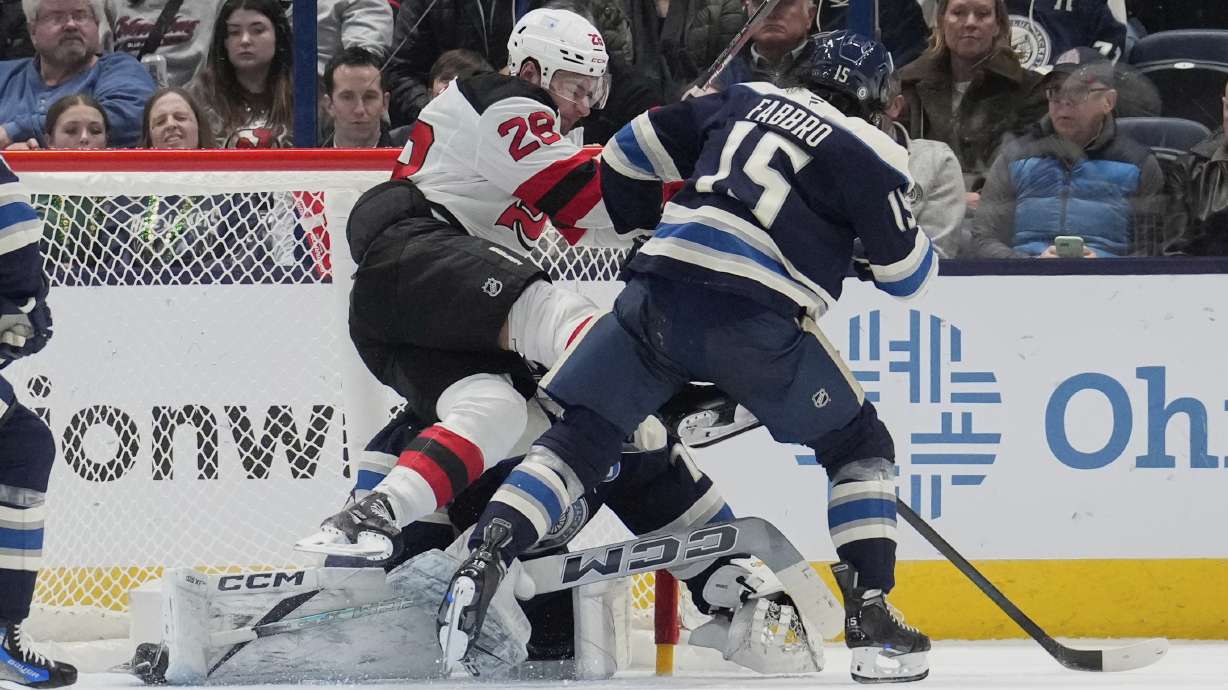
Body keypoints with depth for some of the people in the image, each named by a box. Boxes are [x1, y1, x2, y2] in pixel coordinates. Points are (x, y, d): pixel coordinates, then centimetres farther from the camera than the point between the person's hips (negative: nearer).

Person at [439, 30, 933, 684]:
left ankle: (486, 555, -11)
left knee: (582, 431, 12)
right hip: (760, 321, -3)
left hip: (659, 293, 3)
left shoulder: (742, 101, 21)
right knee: (859, 446, 17)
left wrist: (645, 233, 40)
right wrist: (888, 236, 33)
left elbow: (625, 158, 25)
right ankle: (871, 619, 6)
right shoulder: (866, 153, 8)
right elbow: (909, 273, 10)